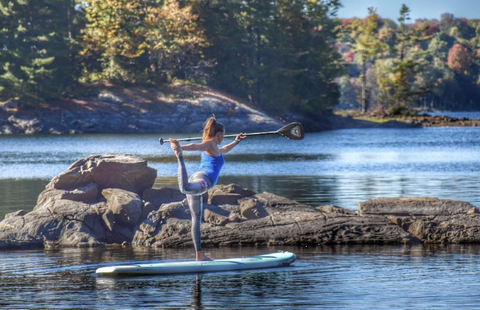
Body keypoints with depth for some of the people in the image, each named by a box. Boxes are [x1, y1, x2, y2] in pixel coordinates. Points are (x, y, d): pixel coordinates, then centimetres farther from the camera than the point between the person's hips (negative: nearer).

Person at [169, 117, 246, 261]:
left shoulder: (214, 148, 32)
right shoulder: (211, 144, 5)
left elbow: (224, 150, 55)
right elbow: (196, 146, -16)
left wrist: (236, 142, 67)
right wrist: (181, 148, -32)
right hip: (203, 179, -9)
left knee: (196, 219, 10)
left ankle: (199, 255, 13)